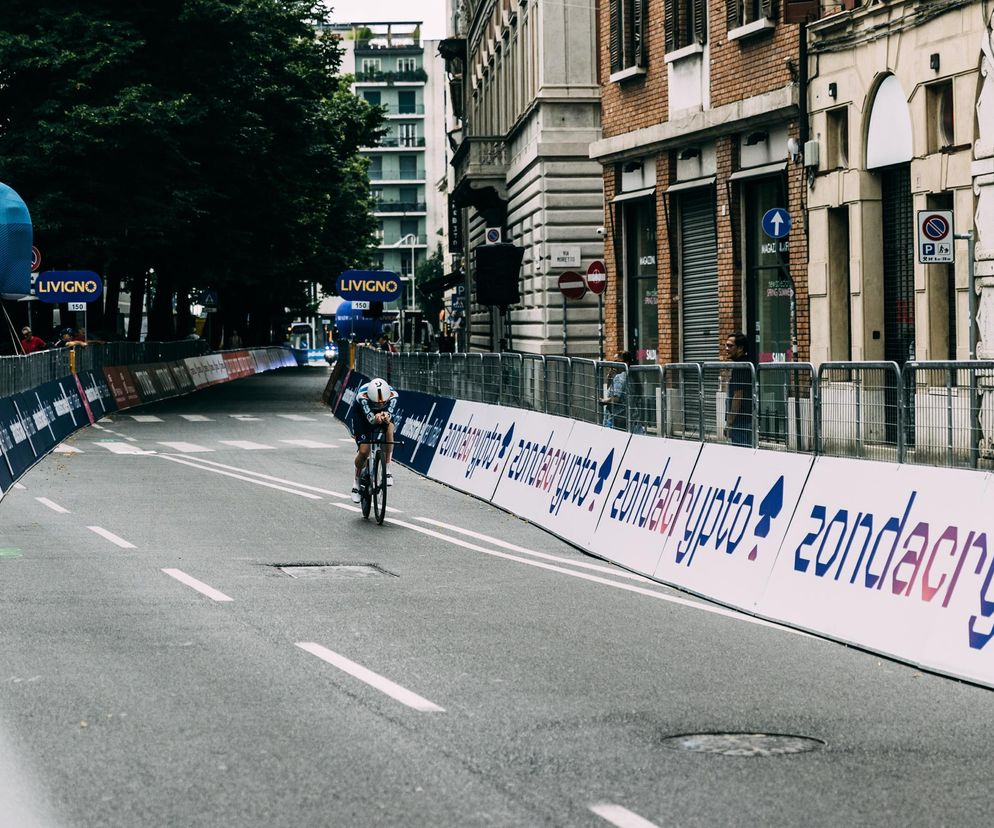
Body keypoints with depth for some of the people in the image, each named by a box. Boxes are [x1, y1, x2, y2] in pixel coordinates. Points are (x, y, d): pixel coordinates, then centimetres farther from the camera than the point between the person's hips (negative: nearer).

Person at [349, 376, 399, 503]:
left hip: (383, 413, 2)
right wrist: (375, 418, -67)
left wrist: (386, 416, -64)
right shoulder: (362, 395, -40)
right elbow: (370, 417, -44)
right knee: (364, 451, -14)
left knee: (389, 428, -33)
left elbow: (390, 413, -39)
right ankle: (357, 481, 13)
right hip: (360, 415, -2)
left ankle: (387, 469, -23)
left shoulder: (392, 394, -33)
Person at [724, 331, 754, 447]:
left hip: (739, 421, -10)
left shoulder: (739, 368, -16)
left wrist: (729, 423, -17)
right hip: (748, 420, 10)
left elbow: (737, 397, -20)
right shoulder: (746, 366, 17)